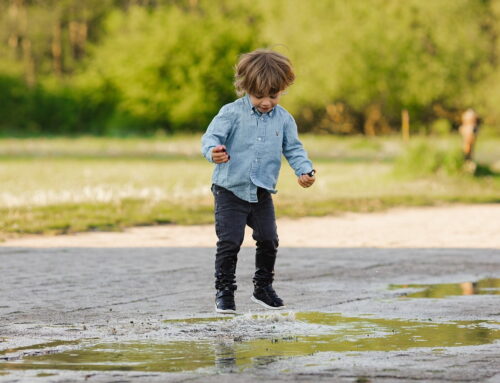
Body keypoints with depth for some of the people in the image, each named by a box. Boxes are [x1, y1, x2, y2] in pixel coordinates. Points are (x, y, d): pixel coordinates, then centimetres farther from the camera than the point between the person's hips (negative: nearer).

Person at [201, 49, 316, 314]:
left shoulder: (284, 119, 2)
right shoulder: (231, 113, -11)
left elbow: (293, 149, 9)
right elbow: (211, 137, -15)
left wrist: (304, 170, -9)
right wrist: (213, 151, -39)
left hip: (262, 193, 4)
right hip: (230, 190, -4)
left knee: (268, 240, 5)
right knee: (229, 241, -7)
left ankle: (263, 287, 23)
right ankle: (224, 291, 4)